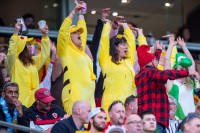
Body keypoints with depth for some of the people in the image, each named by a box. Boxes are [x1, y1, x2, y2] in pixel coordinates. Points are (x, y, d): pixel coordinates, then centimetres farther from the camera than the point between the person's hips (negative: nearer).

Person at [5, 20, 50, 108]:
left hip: (33, 98, 7)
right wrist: (16, 32, -28)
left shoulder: (32, 61, 17)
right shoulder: (13, 62, -4)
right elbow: (12, 51, -22)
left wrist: (45, 36, 11)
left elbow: (45, 54, 21)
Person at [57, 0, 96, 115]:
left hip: (88, 94, 8)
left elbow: (84, 32, 33)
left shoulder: (81, 50, 23)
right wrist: (73, 12, -7)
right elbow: (63, 32, -8)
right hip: (74, 94, -8)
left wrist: (81, 14, 32)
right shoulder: (65, 51, 3)